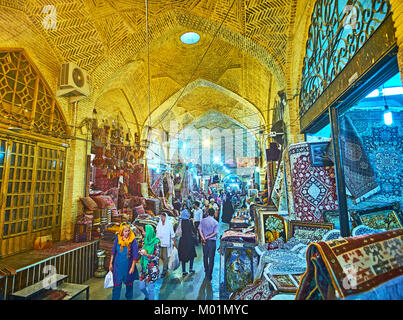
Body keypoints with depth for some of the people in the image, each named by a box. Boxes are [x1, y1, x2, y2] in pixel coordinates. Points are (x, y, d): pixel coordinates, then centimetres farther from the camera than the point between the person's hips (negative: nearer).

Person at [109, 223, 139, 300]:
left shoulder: (133, 240, -15)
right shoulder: (117, 239, -7)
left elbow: (135, 255, -11)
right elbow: (113, 251, 5)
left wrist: (132, 267, -11)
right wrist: (111, 263, 8)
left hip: (128, 265, -1)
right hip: (118, 265, 1)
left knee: (129, 283, 16)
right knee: (117, 284, 5)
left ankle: (129, 297, 39)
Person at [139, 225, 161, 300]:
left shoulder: (156, 242, -18)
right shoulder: (146, 241, 1)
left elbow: (157, 257, -16)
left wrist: (147, 254, -25)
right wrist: (141, 252, -8)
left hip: (152, 269, -6)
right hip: (144, 268, 6)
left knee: (150, 288, 7)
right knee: (141, 287, 17)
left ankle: (151, 298, 33)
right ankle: (147, 297, 46)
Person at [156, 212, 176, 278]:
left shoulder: (169, 224, -7)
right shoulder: (159, 224, 5)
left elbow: (172, 234, -4)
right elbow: (157, 233, 13)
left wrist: (174, 242, -4)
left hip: (166, 243, -5)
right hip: (160, 242, 5)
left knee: (165, 257, -3)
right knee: (161, 256, 13)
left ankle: (164, 271, 8)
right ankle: (166, 266, 38)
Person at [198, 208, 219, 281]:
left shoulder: (203, 220, -1)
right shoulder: (215, 222, -9)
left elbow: (200, 230, -6)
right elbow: (215, 233, -14)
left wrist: (203, 238, -10)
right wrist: (208, 237, -11)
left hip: (205, 241, 3)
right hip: (212, 241, -3)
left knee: (205, 256, 19)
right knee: (211, 258, 6)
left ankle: (206, 271, 35)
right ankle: (209, 275, 9)